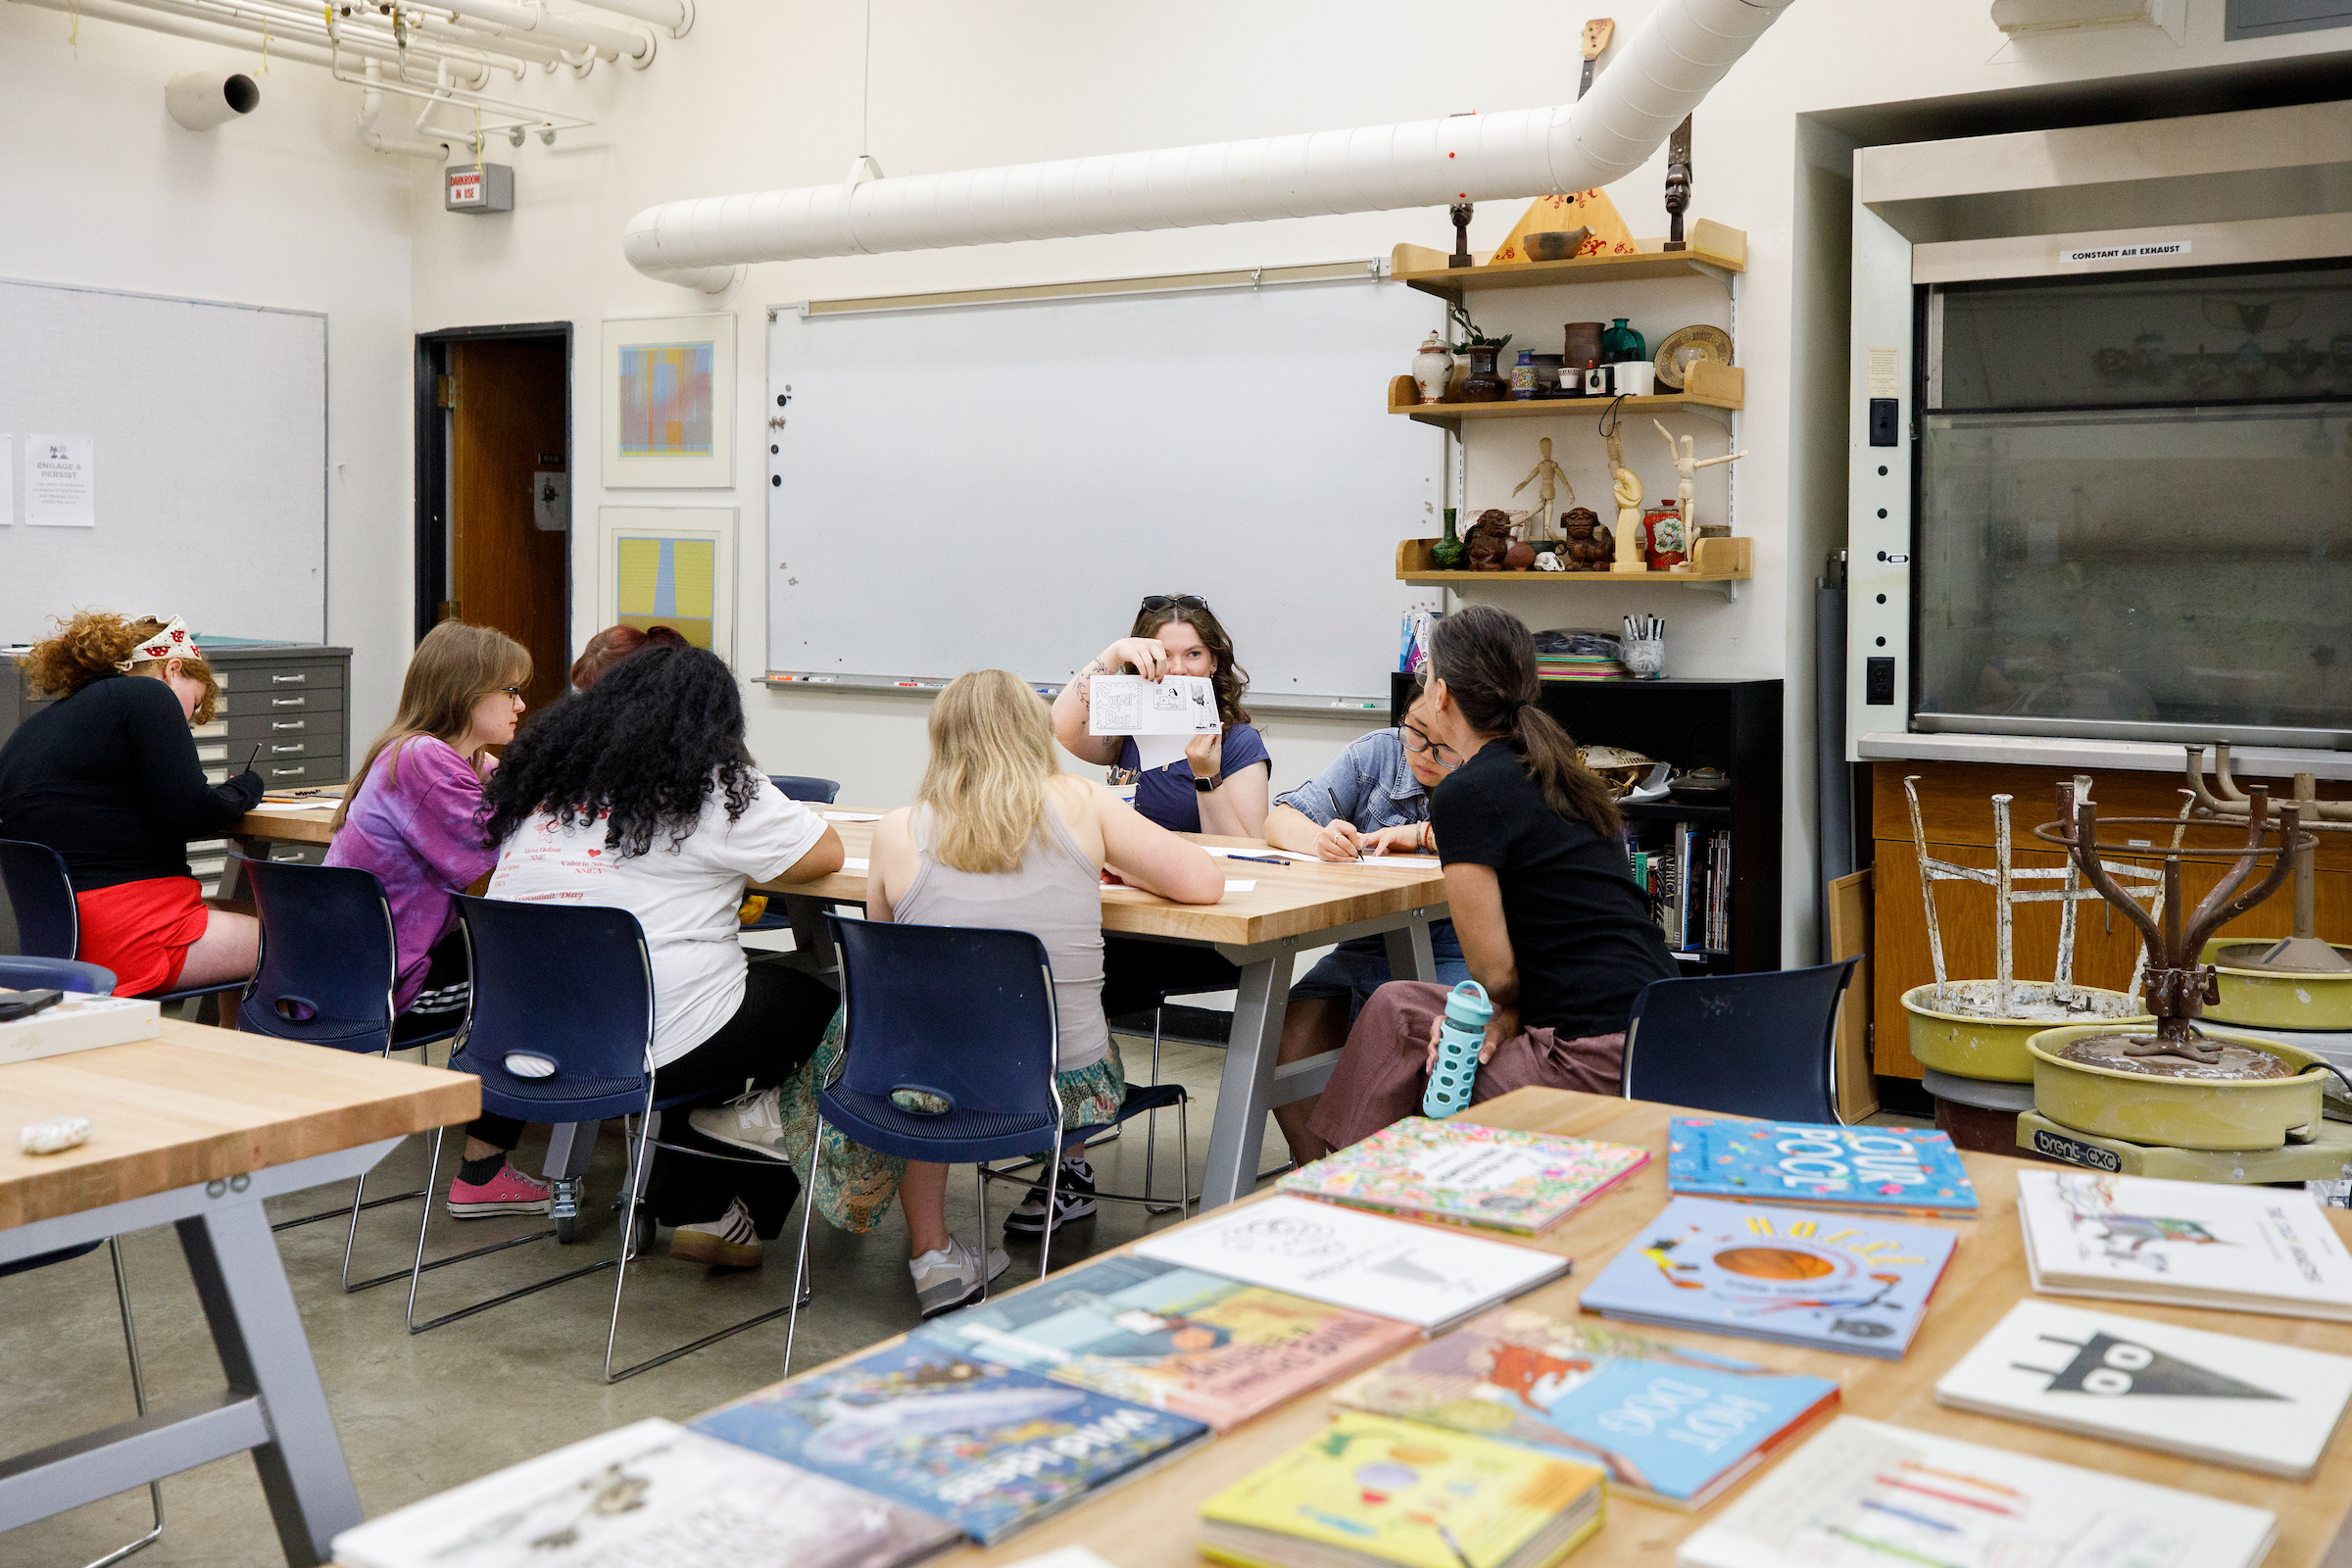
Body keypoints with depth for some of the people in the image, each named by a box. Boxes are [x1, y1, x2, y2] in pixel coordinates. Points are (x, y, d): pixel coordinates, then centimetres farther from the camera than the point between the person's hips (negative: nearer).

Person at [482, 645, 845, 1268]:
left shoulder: (546, 773, 10)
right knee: (814, 999, 16)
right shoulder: (718, 791, -7)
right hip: (646, 1049, -7)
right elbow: (826, 853, -1)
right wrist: (738, 856, 19)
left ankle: (691, 1211, 34)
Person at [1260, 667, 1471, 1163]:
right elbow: (1280, 820, 5)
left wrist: (1424, 834, -19)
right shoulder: (1376, 754, 6)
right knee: (1286, 1043, -19)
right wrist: (1320, 838, -19)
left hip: (1457, 956, -4)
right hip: (1364, 949, 4)